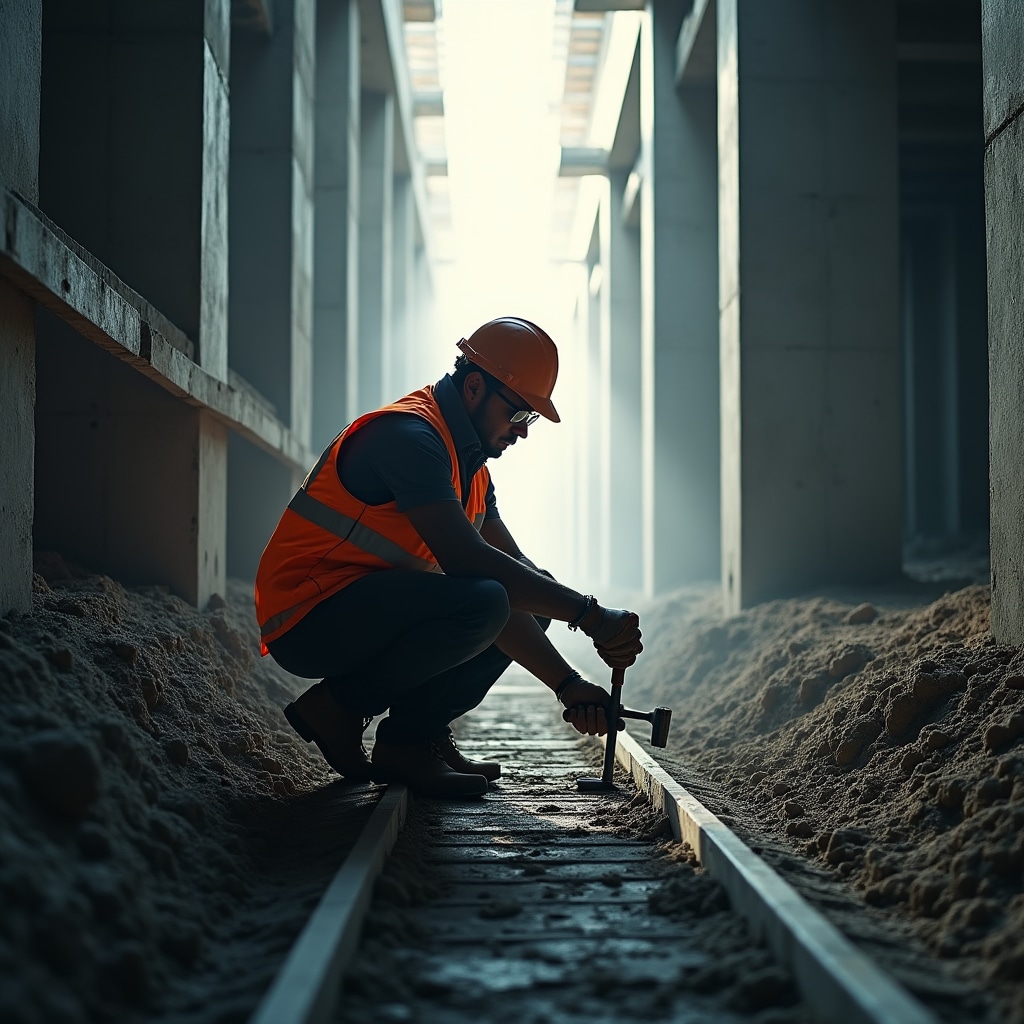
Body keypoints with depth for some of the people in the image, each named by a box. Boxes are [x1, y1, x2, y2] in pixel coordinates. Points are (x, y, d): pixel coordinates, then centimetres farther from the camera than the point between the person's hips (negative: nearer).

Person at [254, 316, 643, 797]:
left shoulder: (470, 465, 13)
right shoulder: (409, 435, -18)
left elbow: (515, 570, 11)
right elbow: (466, 559, -28)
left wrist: (566, 683, 1)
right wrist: (588, 614, -25)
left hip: (371, 608, 10)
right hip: (310, 619, -10)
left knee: (535, 595, 9)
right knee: (480, 602, -31)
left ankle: (414, 735, 3)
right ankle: (339, 706, -10)